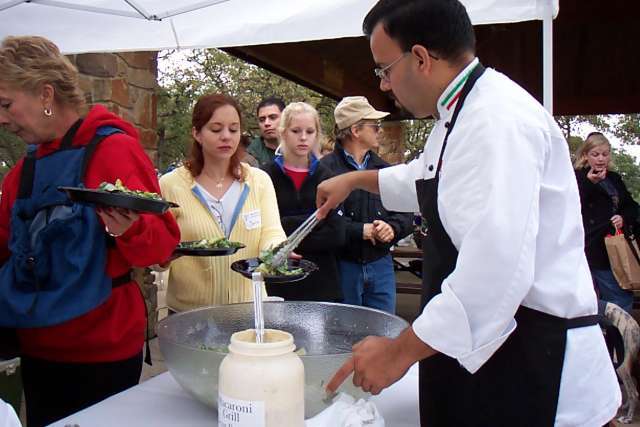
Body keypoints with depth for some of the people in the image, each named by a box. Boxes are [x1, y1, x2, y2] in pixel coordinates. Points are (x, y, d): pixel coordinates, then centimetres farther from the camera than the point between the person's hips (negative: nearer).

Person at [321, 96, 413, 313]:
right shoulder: (326, 169, -11)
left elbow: (406, 215, 13)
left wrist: (392, 228, -8)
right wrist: (360, 230, -19)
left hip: (381, 265, 6)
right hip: (343, 267, -5)